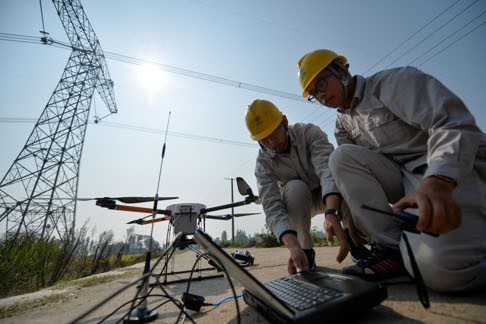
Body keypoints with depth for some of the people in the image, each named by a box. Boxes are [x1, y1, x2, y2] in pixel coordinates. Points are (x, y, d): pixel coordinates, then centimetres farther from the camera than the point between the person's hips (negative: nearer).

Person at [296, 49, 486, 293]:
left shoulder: (393, 81, -9)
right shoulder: (343, 122, 11)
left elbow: (454, 124, -22)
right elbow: (350, 169, 7)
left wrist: (435, 184, -38)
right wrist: (355, 212, -5)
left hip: (453, 174, -6)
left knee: (439, 266, -33)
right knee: (340, 156, -17)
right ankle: (393, 246, -14)